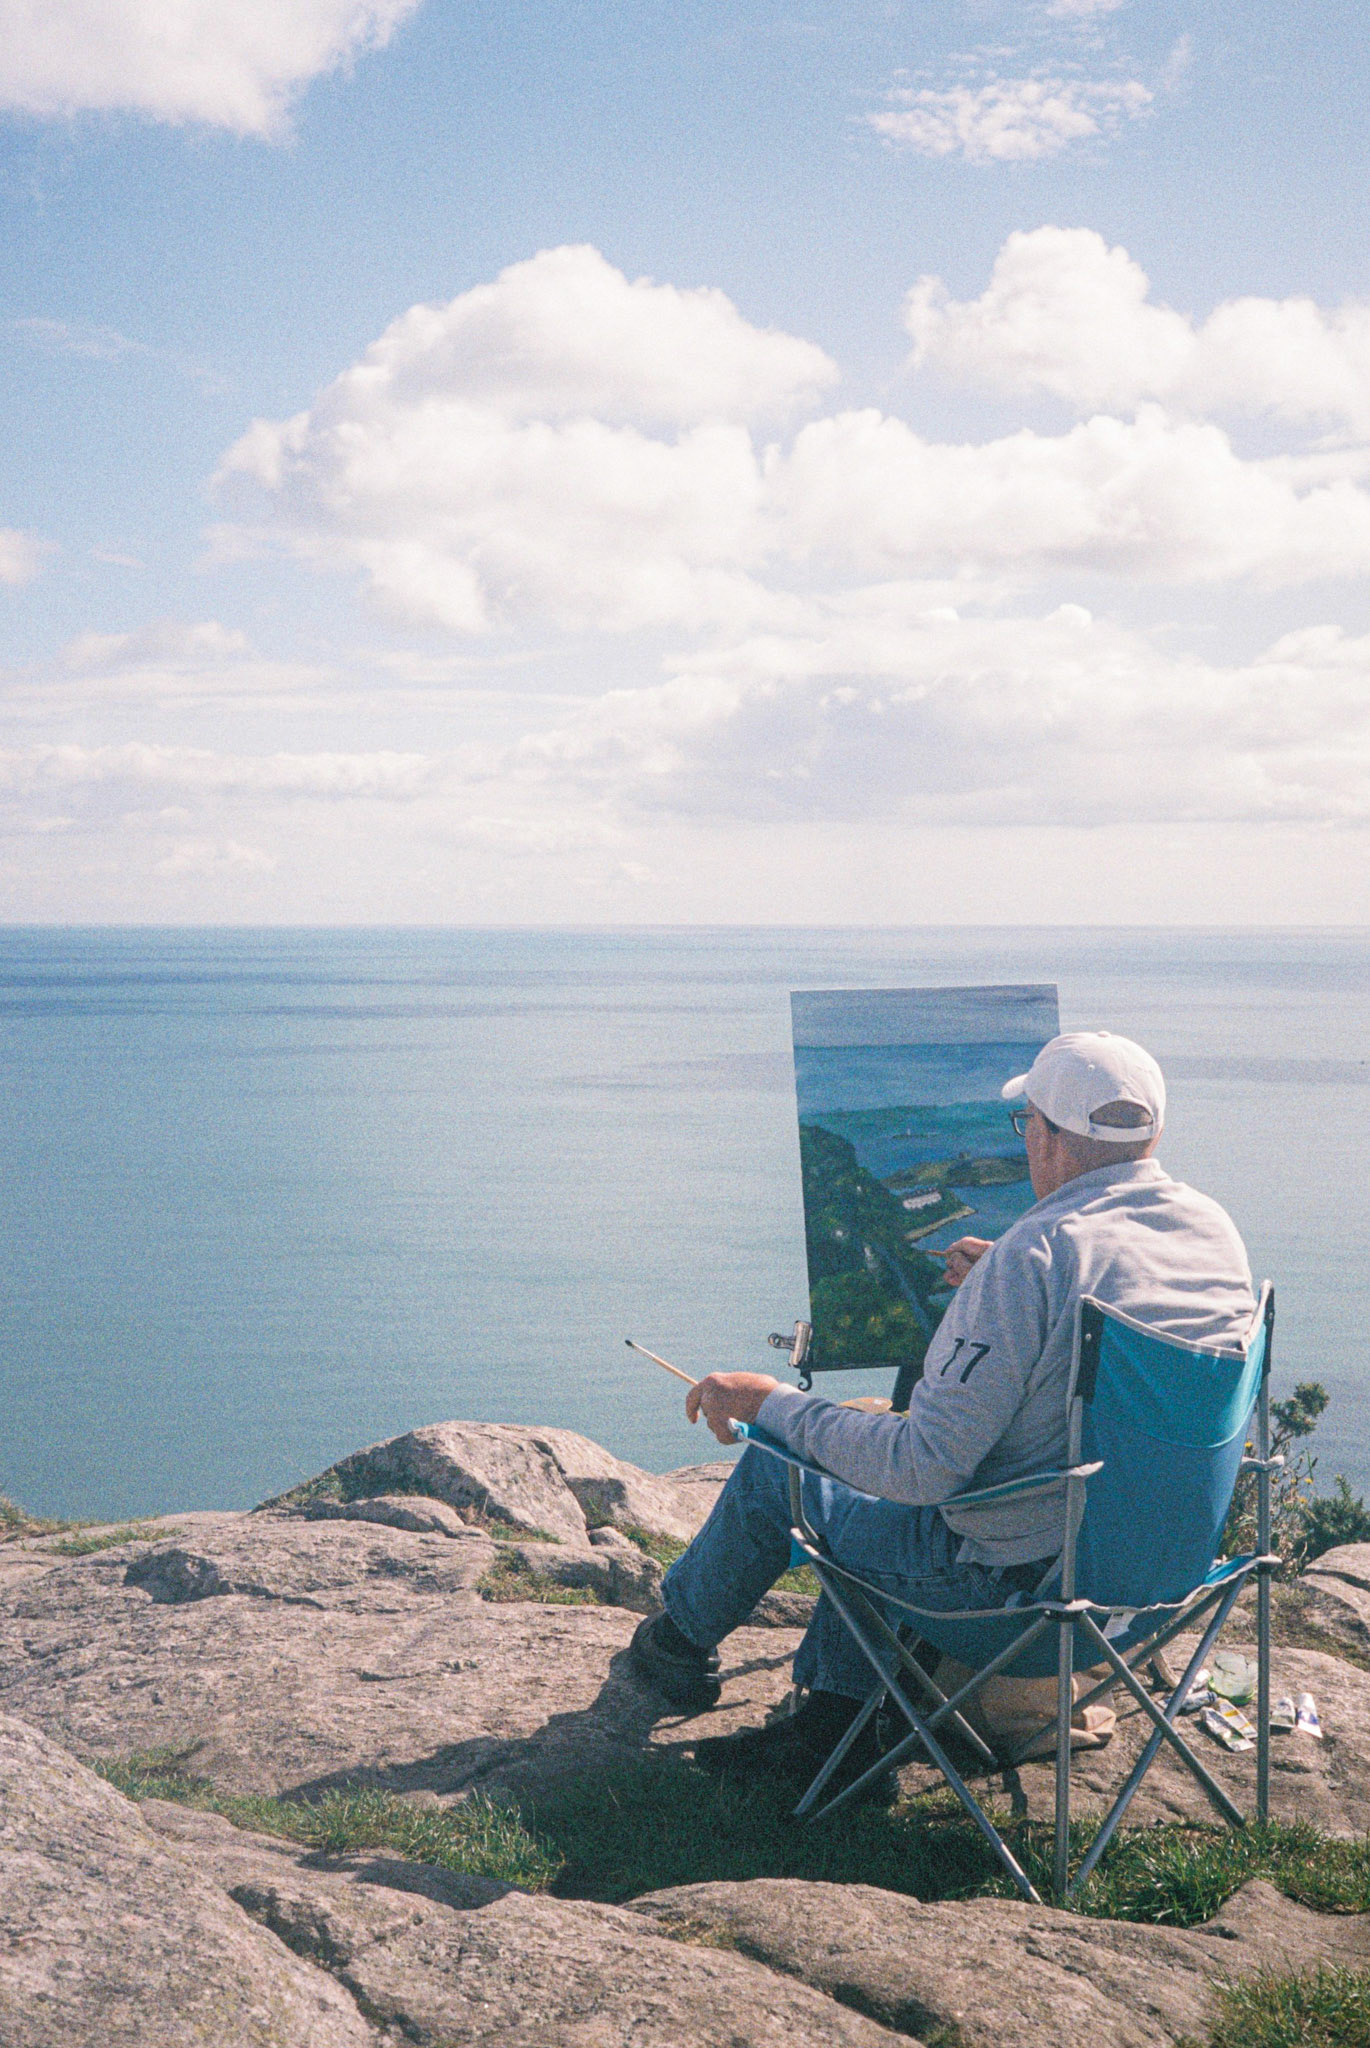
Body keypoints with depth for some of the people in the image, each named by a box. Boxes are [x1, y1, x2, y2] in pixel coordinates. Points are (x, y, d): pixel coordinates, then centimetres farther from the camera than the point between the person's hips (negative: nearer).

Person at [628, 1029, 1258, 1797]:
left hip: (1018, 1574, -8)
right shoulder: (1216, 1228, -4)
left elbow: (924, 1465, -26)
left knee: (772, 1471, 13)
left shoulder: (1035, 1258, -28)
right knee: (880, 1483, 27)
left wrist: (769, 1403, -15)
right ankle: (835, 1720, 24)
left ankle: (685, 1636, 41)